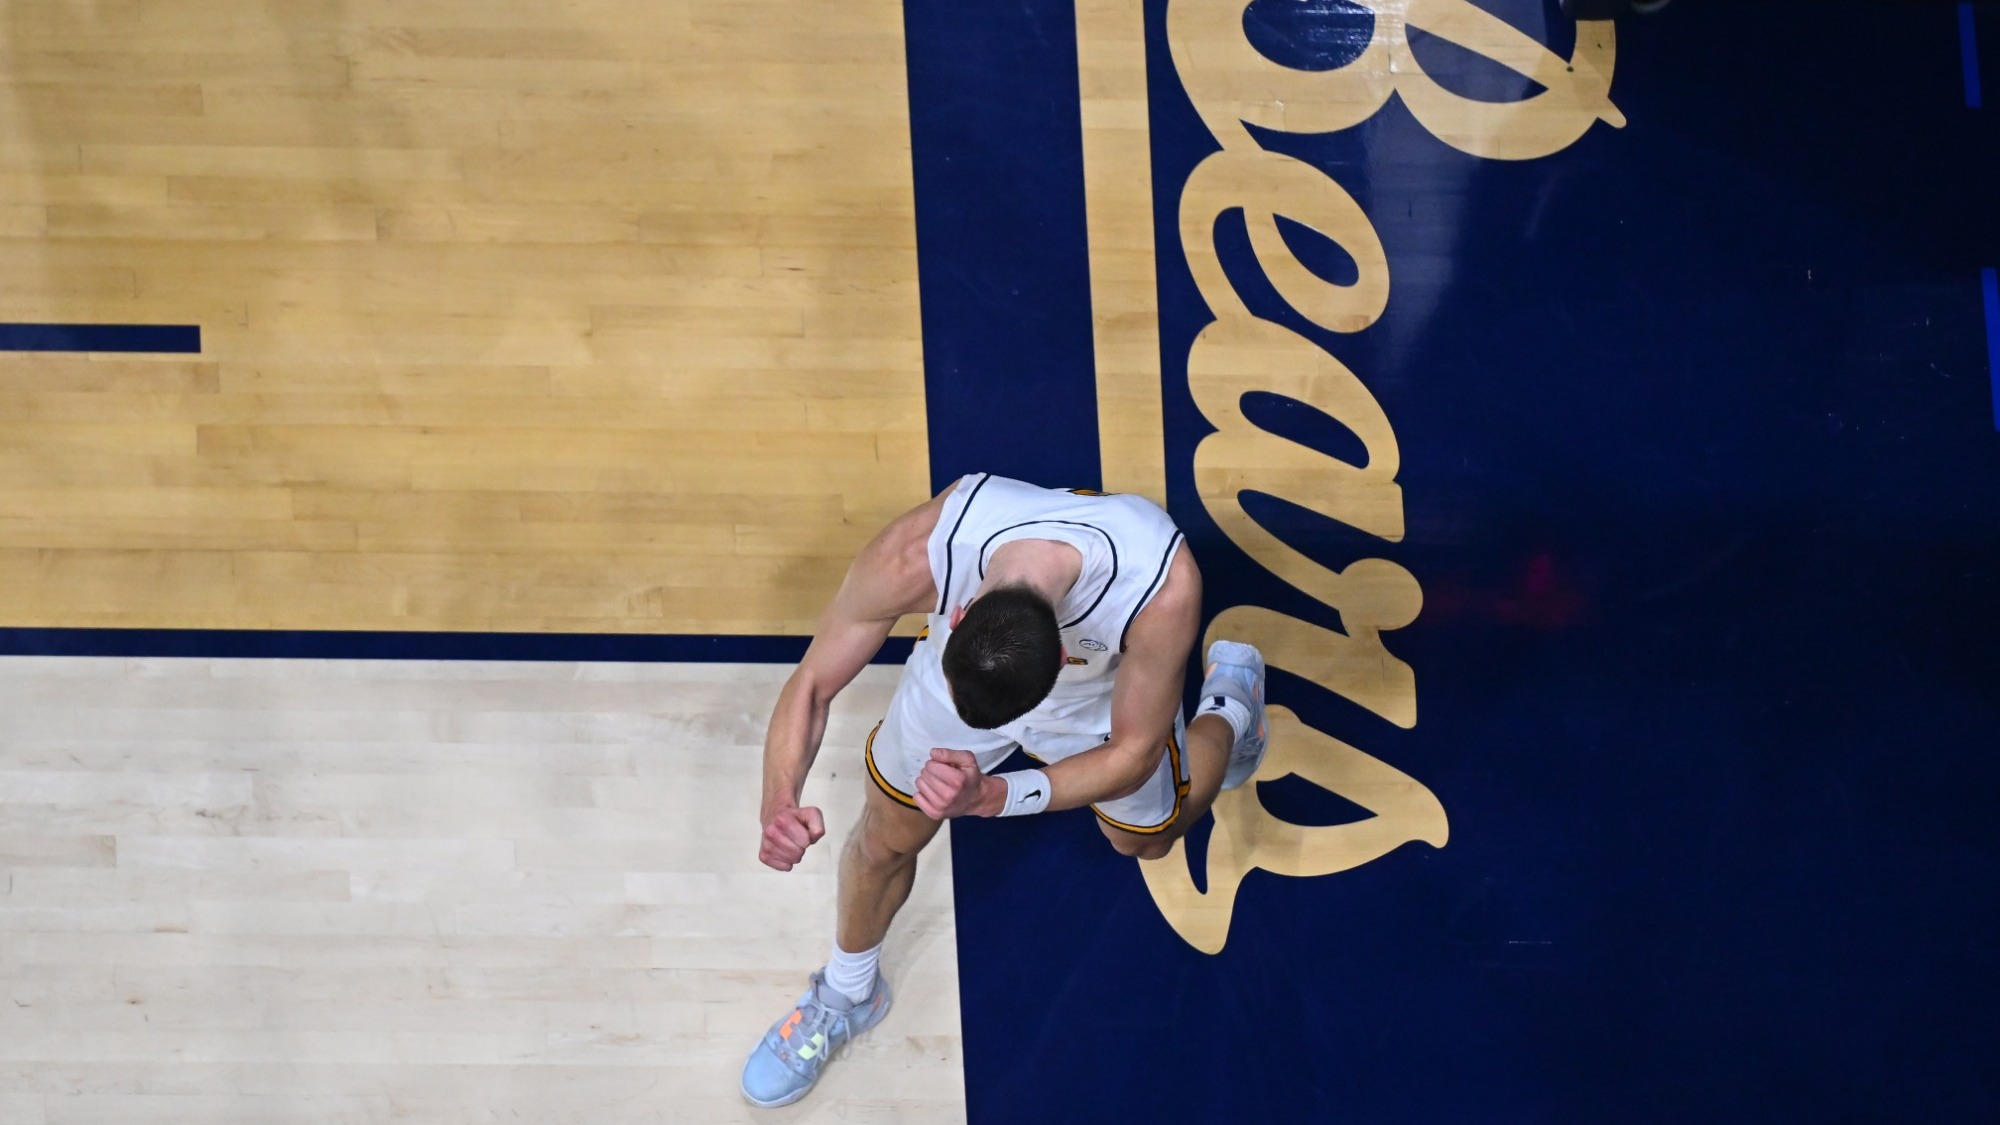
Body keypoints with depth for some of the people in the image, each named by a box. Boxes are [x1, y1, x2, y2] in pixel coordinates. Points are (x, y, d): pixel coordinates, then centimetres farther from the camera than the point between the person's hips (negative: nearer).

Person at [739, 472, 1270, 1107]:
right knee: (885, 839, 13)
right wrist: (780, 803, -49)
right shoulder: (914, 556, -44)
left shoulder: (1163, 586, -47)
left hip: (1110, 688, 0)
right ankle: (846, 997, 46)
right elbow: (812, 685, -29)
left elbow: (1134, 753, -32)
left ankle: (1228, 702, 56)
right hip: (958, 652, 1)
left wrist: (994, 797, -47)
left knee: (1147, 837, 25)